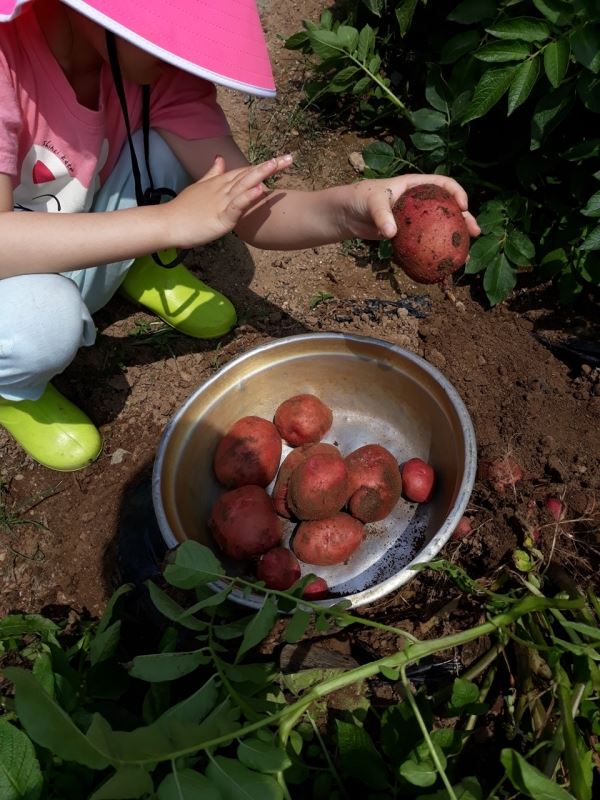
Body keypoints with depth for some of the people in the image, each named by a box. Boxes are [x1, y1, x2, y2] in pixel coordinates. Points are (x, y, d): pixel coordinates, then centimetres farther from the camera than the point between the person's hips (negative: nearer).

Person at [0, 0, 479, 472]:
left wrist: (347, 209, -43)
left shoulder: (156, 62, -17)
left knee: (171, 147, -20)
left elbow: (248, 211, -24)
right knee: (43, 319, -38)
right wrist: (170, 221, -41)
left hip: (78, 264, 3)